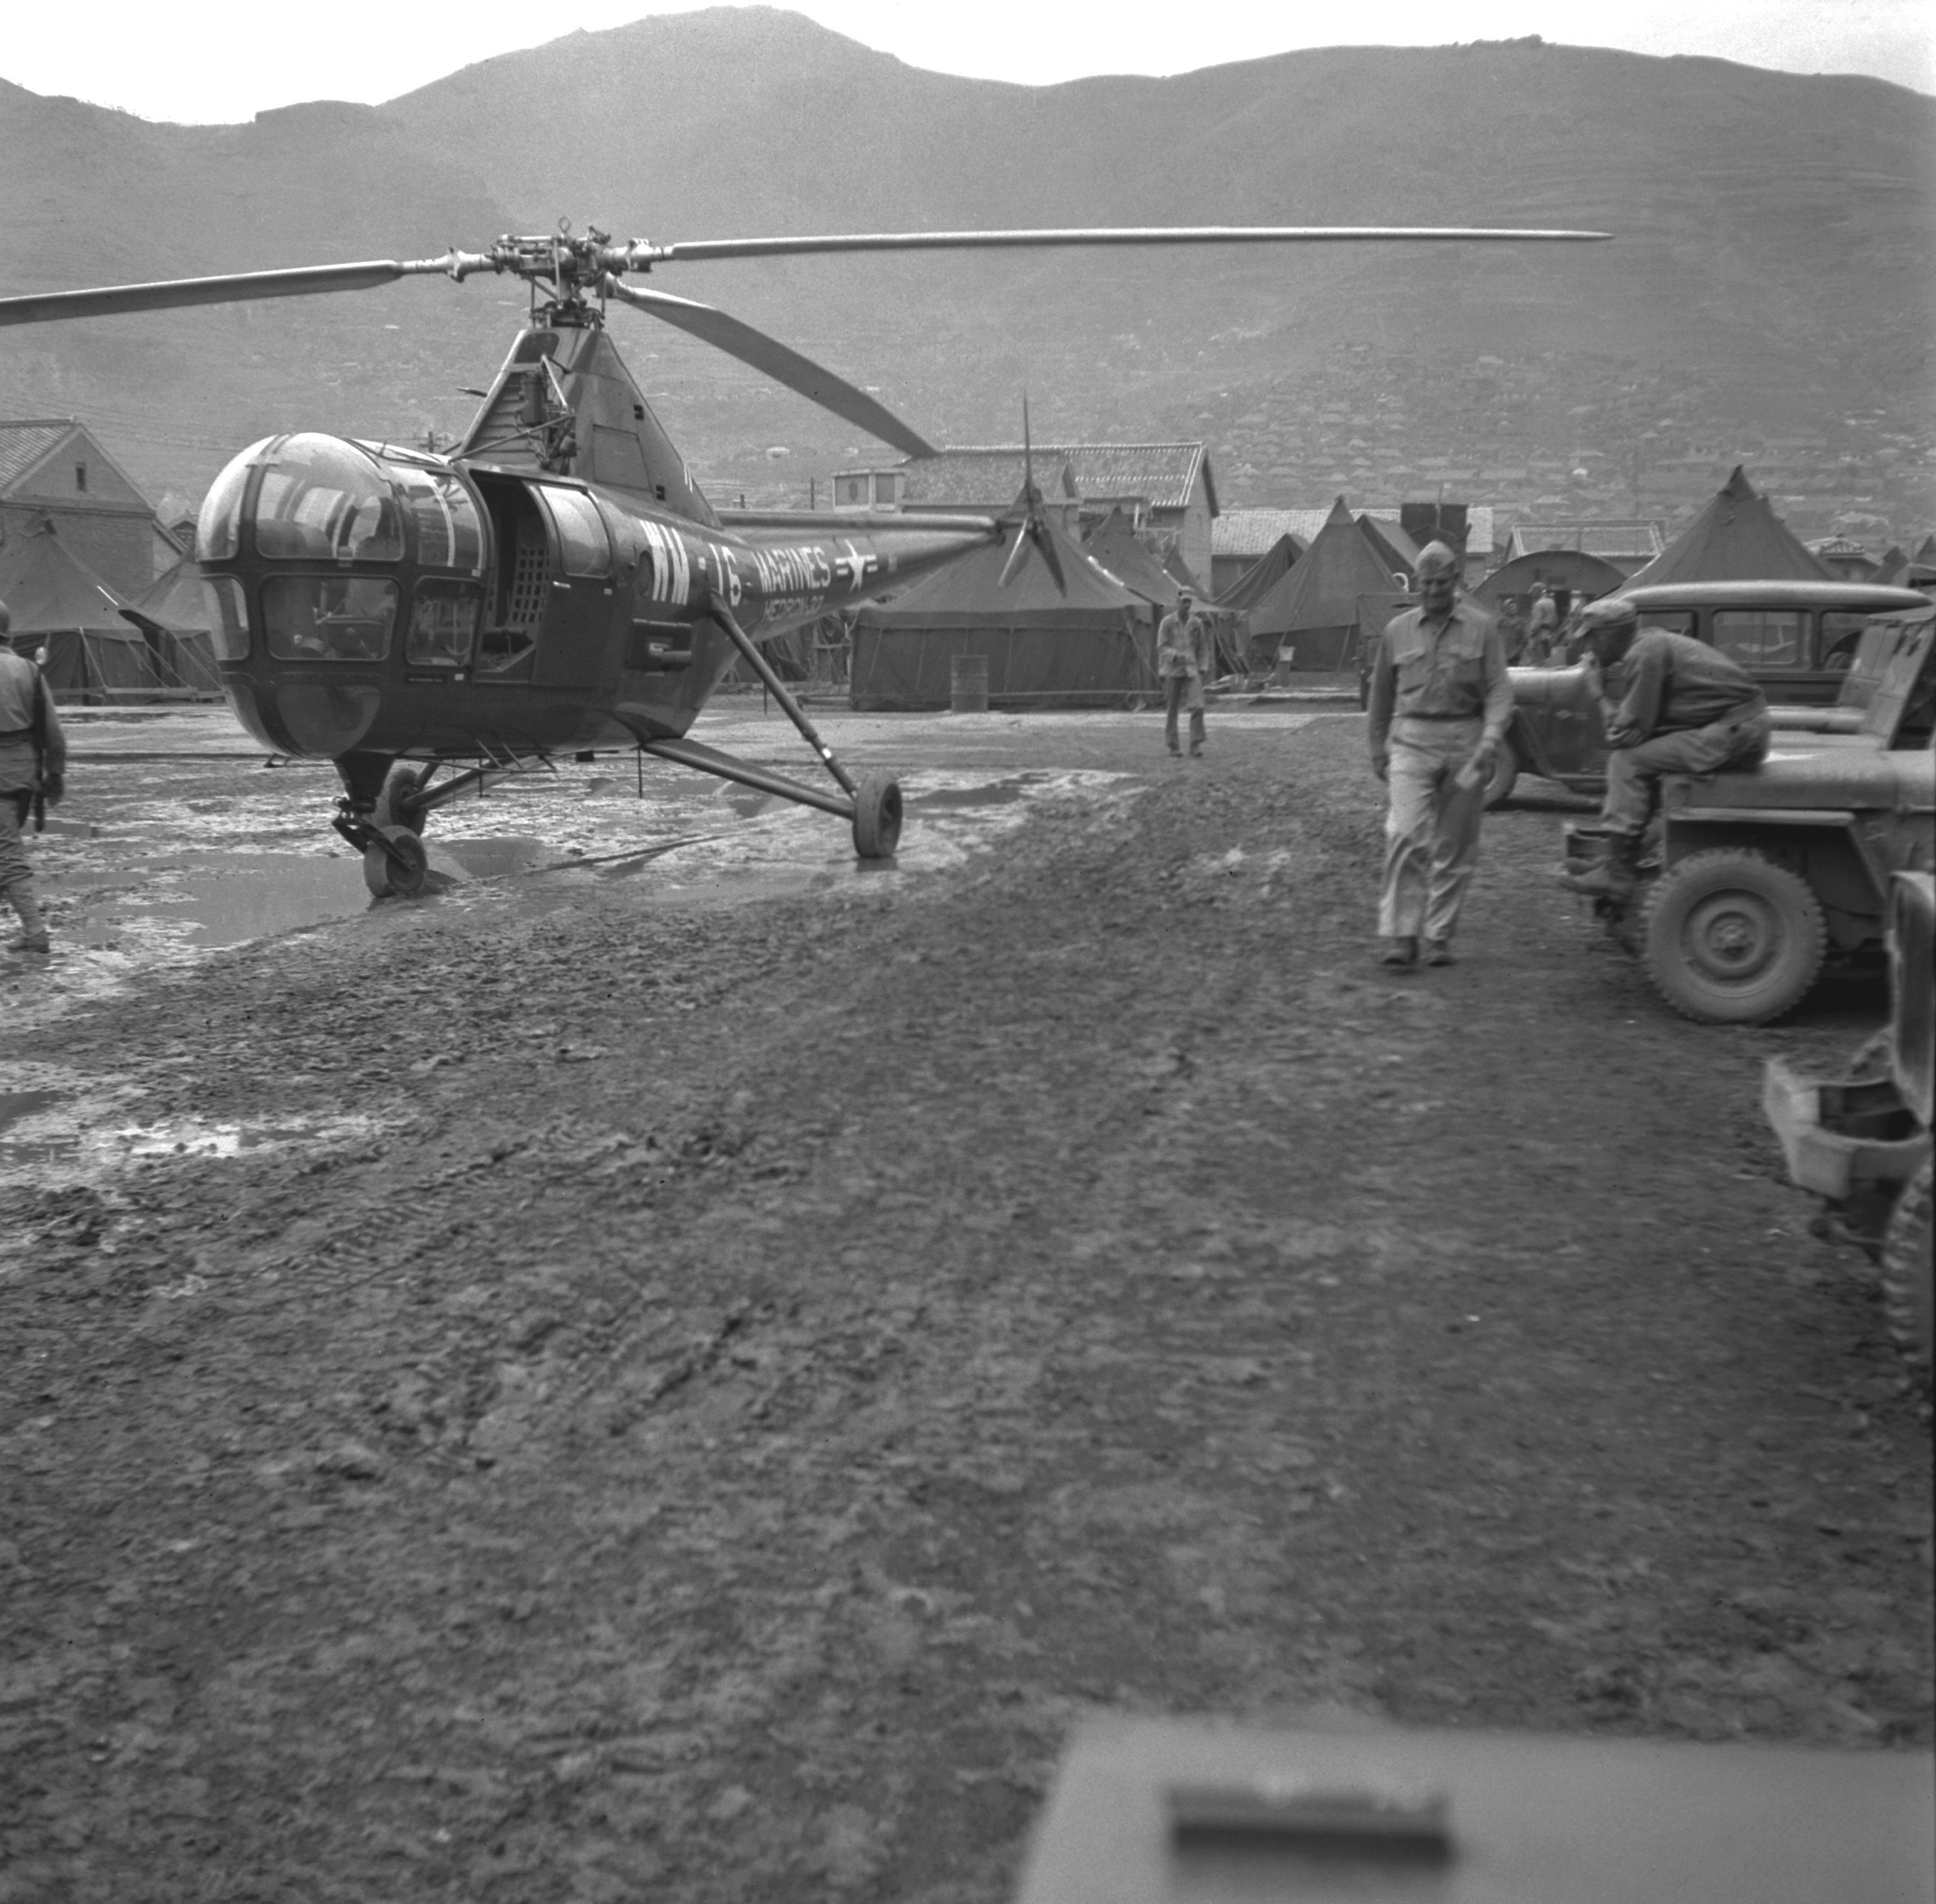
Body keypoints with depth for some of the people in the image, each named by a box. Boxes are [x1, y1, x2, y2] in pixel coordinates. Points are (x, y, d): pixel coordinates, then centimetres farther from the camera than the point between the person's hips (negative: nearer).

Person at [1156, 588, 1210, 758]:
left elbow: (1203, 648, 14)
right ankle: (1173, 746, 15)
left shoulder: (1197, 623, 6)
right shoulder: (1167, 622, -1)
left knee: (1197, 707, -13)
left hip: (1192, 670, 2)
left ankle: (1196, 746, -11)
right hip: (1172, 669, -1)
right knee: (1171, 710, 3)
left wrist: (1202, 669, 8)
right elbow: (1162, 647, -5)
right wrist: (1177, 655, -23)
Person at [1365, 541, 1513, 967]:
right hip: (1412, 740, 0)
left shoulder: (1481, 628, 4)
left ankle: (1440, 937, 14)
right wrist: (1377, 748, 18)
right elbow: (1382, 693, 18)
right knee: (1407, 836, -15)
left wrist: (1490, 741, -15)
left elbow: (1500, 690, -1)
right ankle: (1400, 936, -13)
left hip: (1465, 741, 0)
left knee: (1454, 847, 4)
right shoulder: (1398, 630, 9)